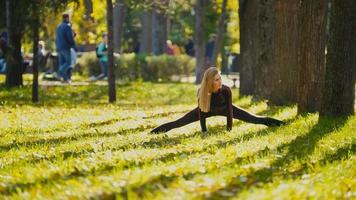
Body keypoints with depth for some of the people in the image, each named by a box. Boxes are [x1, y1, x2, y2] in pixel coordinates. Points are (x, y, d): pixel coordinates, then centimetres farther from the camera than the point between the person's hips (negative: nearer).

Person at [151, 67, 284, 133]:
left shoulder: (226, 90, -40)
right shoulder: (202, 92, -37)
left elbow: (229, 111, -32)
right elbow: (201, 112, -27)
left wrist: (229, 131, -32)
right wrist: (204, 132, -25)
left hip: (223, 109, 0)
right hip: (208, 110, 1)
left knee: (253, 119, 1)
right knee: (179, 122, 1)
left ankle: (276, 123, 20)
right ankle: (157, 131, 18)